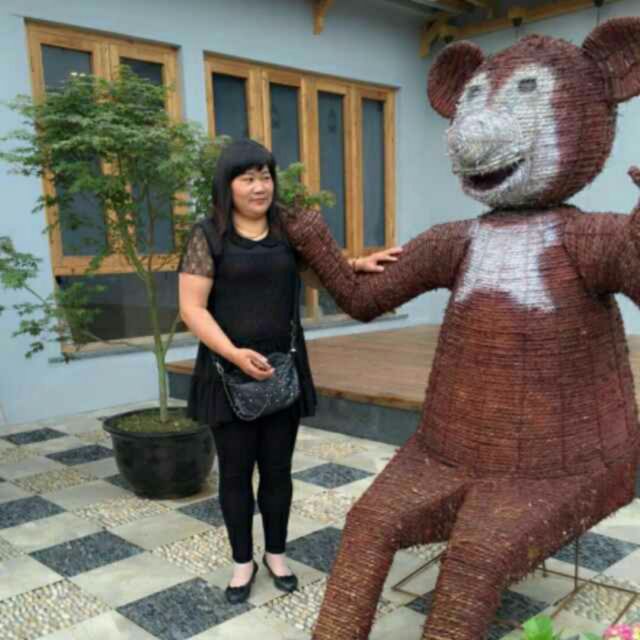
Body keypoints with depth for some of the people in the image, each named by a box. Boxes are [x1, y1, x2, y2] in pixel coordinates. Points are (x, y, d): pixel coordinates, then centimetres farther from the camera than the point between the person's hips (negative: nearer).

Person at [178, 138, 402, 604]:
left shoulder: (289, 232, 4)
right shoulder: (208, 237, -6)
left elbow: (322, 275, -2)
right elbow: (192, 308, -11)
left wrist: (360, 265, -23)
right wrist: (235, 354, -23)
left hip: (283, 371, 3)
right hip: (229, 374, -2)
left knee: (278, 467, 13)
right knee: (235, 471, 9)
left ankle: (276, 553, 32)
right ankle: (243, 561, 28)